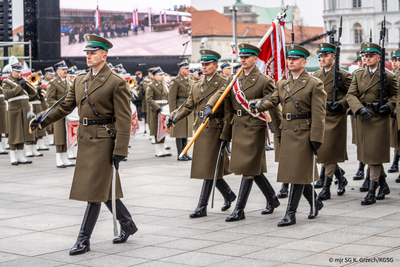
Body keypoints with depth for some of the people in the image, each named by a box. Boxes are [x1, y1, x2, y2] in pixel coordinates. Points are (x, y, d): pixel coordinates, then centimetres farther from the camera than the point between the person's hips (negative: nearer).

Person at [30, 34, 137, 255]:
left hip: (103, 140, -7)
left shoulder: (116, 83, -10)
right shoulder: (80, 81, 11)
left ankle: (84, 239, 2)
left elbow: (123, 119, -13)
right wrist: (42, 121, 4)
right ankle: (127, 224, 31)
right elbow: (65, 106, 17)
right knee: (103, 188, 15)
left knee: (95, 189, -4)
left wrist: (120, 151, -18)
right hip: (85, 139, 7)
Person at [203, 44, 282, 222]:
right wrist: (209, 106, -18)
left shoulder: (264, 81, -8)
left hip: (254, 128, -7)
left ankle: (239, 210, -1)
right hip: (237, 126, 7)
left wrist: (280, 132, -6)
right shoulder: (235, 79, 12)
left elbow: (273, 108, -7)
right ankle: (272, 199, 31)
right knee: (253, 168, 15)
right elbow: (221, 93, 2)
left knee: (248, 168, -5)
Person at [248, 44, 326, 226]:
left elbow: (318, 115, -11)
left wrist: (316, 139, -16)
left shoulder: (315, 84, -6)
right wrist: (257, 107, -17)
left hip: (303, 134, -7)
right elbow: (273, 100, 3)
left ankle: (290, 214, -2)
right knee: (294, 172, 14)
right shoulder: (282, 84, 14)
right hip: (287, 133, 7)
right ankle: (315, 202, 34)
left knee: (298, 173, -6)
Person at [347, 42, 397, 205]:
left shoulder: (388, 76, -3)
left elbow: (395, 95, 5)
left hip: (379, 118, -5)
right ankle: (383, 186, 31)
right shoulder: (358, 76, 7)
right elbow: (351, 95, -1)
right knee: (368, 154, 14)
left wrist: (388, 106, -14)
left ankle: (372, 192, -6)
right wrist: (360, 109, -18)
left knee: (375, 155, -8)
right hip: (363, 118, 5)